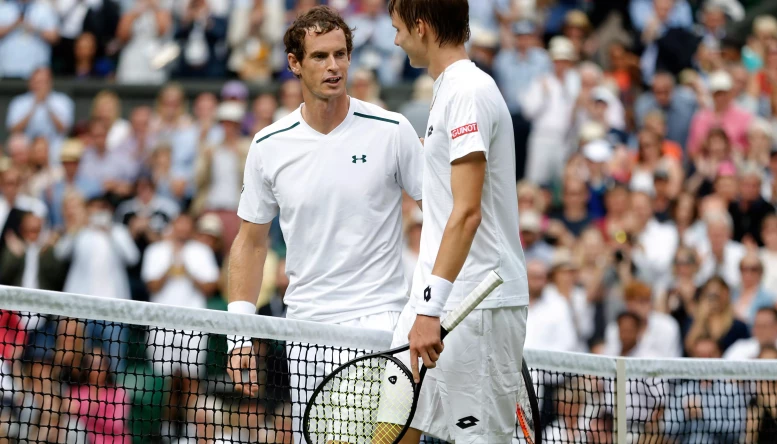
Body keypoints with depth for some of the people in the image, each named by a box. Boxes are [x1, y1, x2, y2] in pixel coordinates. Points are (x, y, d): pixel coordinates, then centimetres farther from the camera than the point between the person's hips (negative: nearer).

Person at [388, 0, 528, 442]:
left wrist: (431, 309, -27)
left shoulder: (468, 91, -14)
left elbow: (467, 212, -23)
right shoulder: (451, 88, 17)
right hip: (438, 300, 10)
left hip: (477, 306, -10)